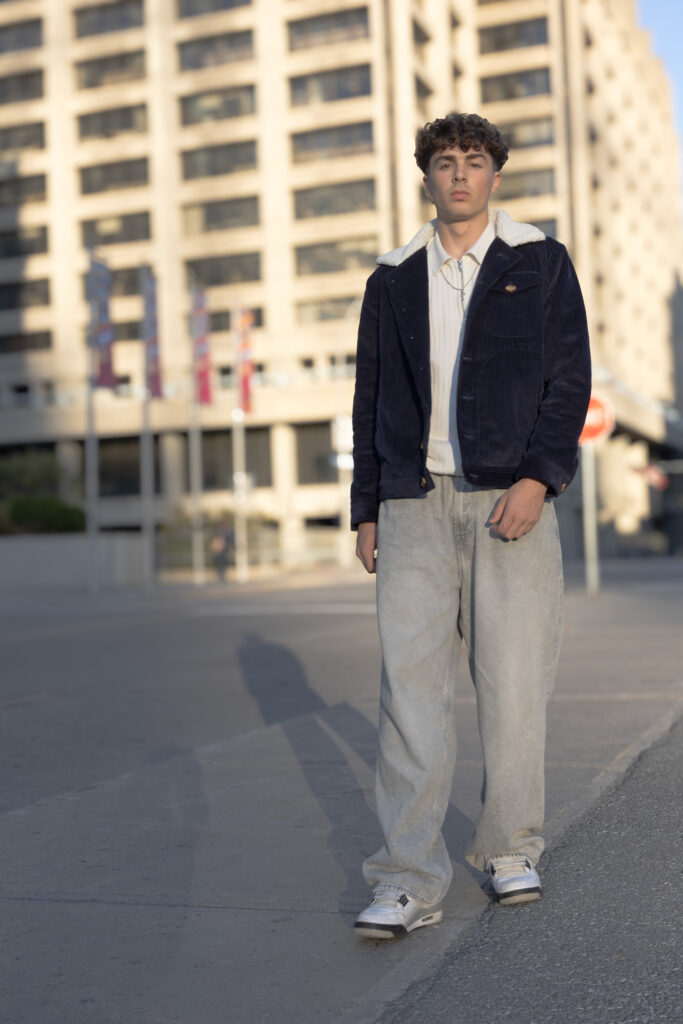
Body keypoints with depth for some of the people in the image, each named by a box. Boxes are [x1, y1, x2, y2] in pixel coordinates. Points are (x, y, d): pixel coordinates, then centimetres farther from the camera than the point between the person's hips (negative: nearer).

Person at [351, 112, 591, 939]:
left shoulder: (542, 265, 9)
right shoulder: (393, 281, 15)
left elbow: (570, 379, 2)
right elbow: (371, 398, 16)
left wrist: (538, 478, -13)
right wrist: (365, 510, 10)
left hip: (511, 497, -1)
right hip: (415, 503, 1)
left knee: (514, 680, 0)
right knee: (410, 683, -8)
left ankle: (510, 849, 19)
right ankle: (409, 881, -6)